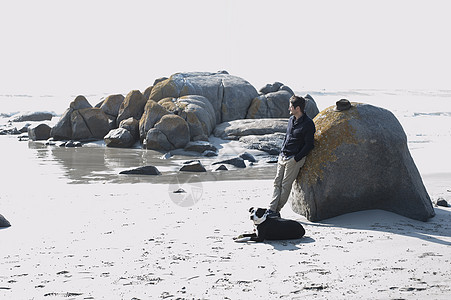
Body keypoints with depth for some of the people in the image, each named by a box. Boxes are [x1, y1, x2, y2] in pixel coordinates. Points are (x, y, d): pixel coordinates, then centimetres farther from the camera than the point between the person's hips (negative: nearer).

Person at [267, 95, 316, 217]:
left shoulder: (308, 124, -12)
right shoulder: (291, 120, 13)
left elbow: (308, 145, -12)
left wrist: (296, 159, -15)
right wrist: (281, 153, 14)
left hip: (295, 159, -8)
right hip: (283, 157, 8)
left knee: (285, 185, -5)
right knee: (277, 183, 0)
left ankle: (276, 211, -1)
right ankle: (271, 209, -4)